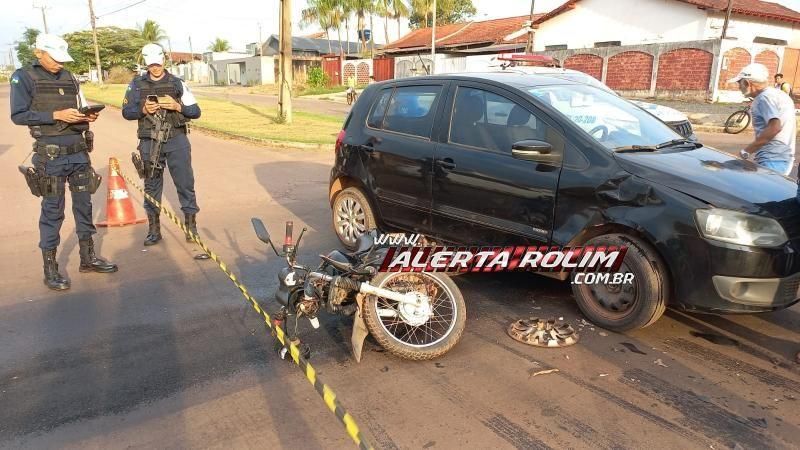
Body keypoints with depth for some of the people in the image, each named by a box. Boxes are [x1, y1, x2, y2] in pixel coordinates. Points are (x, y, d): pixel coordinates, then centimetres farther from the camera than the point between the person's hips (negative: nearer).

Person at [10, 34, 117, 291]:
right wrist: (56, 115, -18)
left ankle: (88, 257, 23)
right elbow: (18, 115, -8)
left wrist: (88, 116, -5)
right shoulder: (24, 78, -2)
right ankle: (50, 268, 11)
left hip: (79, 152, 5)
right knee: (52, 210, 0)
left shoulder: (69, 78, 13)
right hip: (50, 156, -5)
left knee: (84, 204, 10)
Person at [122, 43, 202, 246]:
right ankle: (154, 229, 16)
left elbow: (195, 111, 2)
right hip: (149, 142, 1)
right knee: (151, 185, 7)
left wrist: (177, 106, -15)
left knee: (185, 182, -1)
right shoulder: (137, 84, 8)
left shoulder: (177, 83, 5)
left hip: (176, 140, -1)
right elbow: (126, 112, 9)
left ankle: (191, 225, 9)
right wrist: (143, 110, -10)